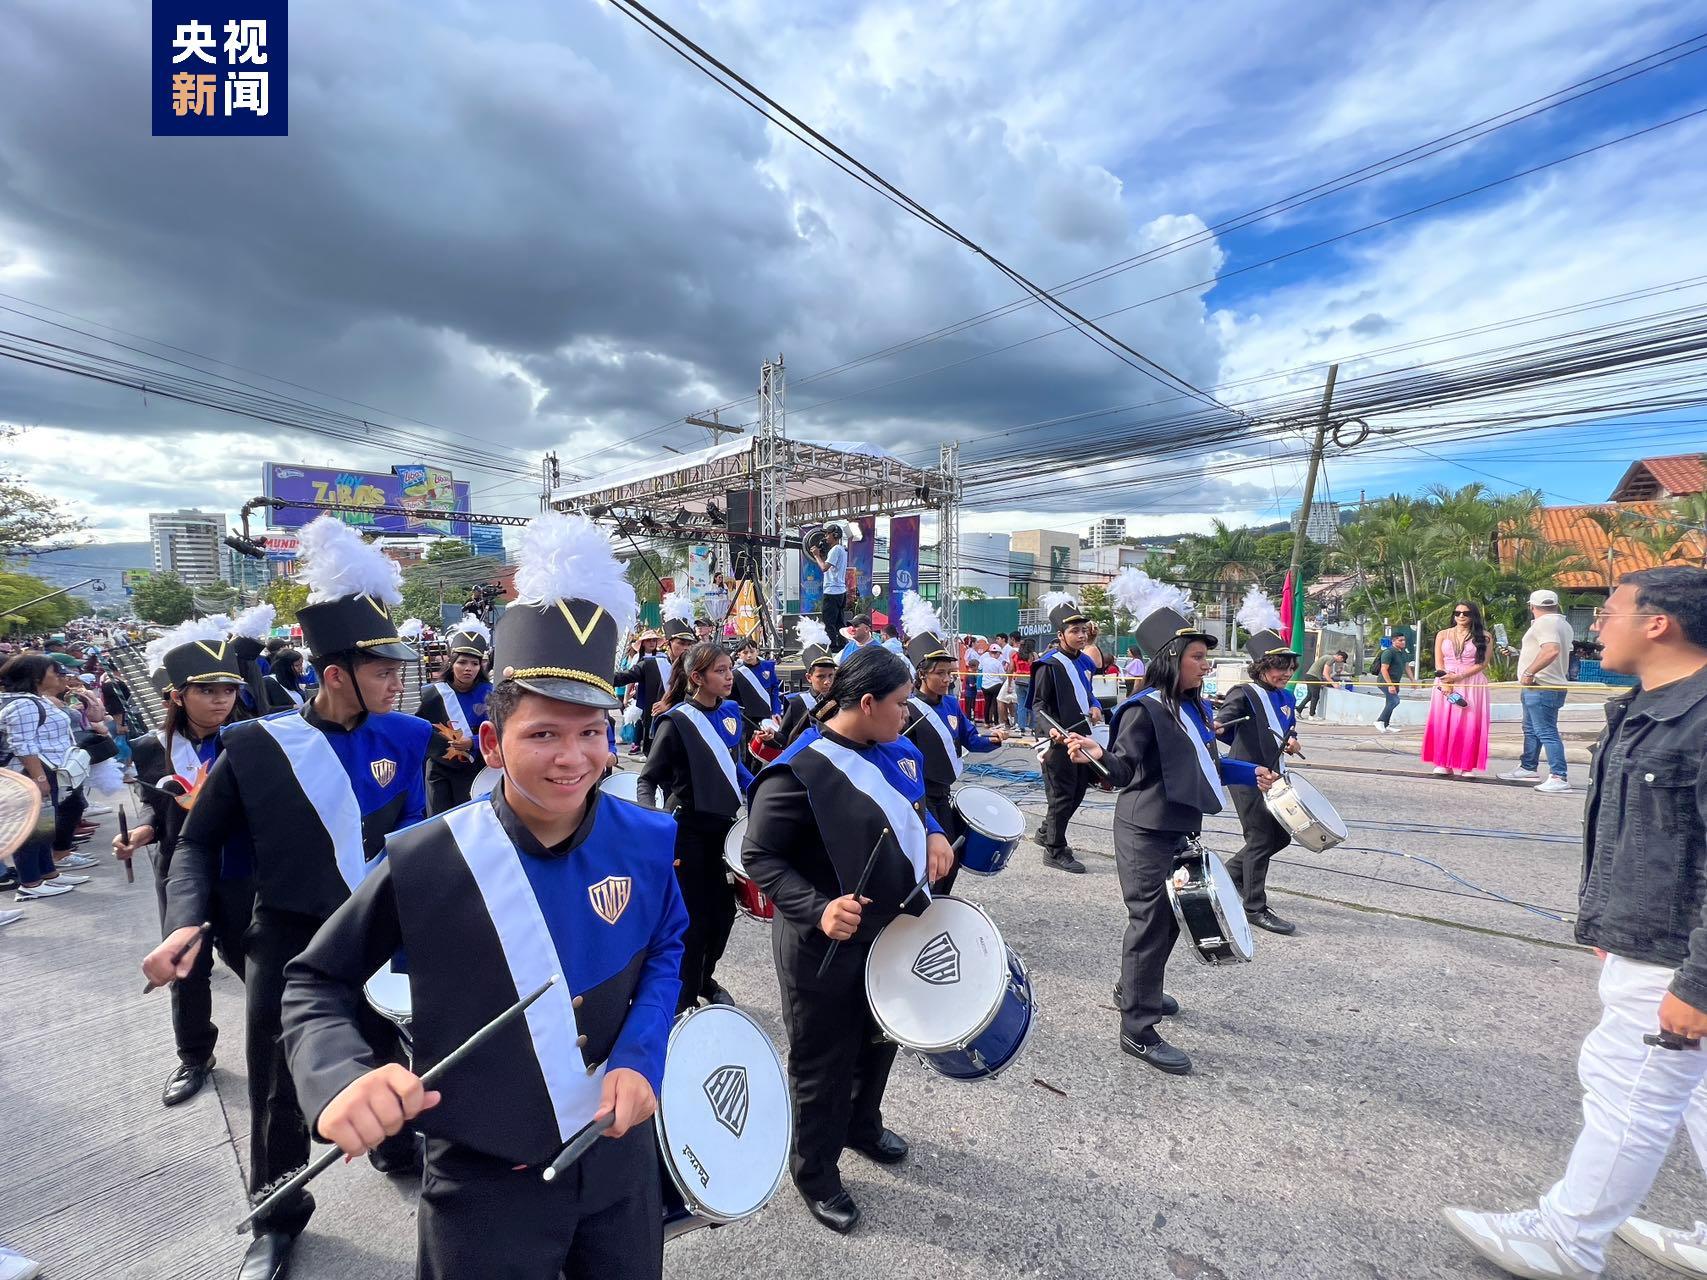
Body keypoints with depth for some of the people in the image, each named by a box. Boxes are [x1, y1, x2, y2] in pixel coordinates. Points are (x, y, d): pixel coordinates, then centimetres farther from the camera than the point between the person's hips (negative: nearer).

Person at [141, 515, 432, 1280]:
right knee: (279, 1088, 16)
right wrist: (186, 922, -17)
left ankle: (395, 1146, 52)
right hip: (290, 945, -1)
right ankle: (278, 1218, 42)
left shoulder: (406, 740, -9)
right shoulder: (254, 747, -14)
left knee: (390, 1056, 22)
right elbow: (199, 843, -4)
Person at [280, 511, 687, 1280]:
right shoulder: (423, 862, -21)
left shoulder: (646, 840, -14)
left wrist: (642, 1055, -10)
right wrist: (340, 1078, -24)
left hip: (620, 1153, 3)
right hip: (485, 1185, -2)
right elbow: (315, 983, -6)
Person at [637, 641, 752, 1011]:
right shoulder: (676, 721, -16)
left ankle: (705, 978, 39)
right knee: (695, 918, 4)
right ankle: (685, 999, 24)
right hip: (687, 831, -6)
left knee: (724, 909, 15)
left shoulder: (731, 712, 2)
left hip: (723, 826, 6)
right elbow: (647, 780, -12)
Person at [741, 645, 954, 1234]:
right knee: (824, 1062, 13)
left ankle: (862, 1122, 55)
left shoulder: (896, 752, -1)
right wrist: (817, 909, -32)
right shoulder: (799, 771, -26)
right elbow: (759, 856, -21)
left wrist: (933, 833, -6)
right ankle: (814, 1171, 39)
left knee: (880, 1038, 28)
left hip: (893, 931, 8)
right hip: (825, 947, -7)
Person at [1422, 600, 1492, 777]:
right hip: (1445, 684, 2)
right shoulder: (1443, 635, 11)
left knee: (1468, 726, -3)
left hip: (1472, 685, -1)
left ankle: (1464, 766, 2)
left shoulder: (1483, 636, 5)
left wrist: (1459, 677, -14)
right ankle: (1443, 764, 2)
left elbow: (1482, 663, -3)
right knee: (1442, 723, -2)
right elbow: (1438, 662, 5)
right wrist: (1445, 682, -10)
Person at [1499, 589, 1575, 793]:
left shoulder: (1543, 623, -16)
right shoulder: (1563, 624, 17)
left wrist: (1529, 672, -25)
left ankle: (1558, 778, -12)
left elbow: (1552, 650, -32)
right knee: (1531, 729, 20)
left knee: (1547, 732, -11)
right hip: (1553, 685, 11)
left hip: (1541, 687, -11)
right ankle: (1527, 768, 29)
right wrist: (1520, 652, 35)